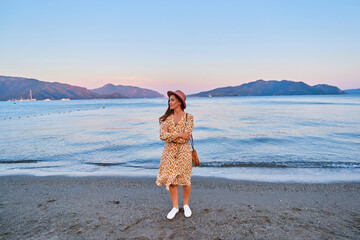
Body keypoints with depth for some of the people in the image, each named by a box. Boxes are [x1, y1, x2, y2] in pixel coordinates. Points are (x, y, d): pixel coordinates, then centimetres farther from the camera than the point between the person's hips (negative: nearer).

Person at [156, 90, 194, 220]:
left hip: (184, 152, -2)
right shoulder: (166, 118, 3)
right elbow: (162, 135, -10)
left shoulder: (188, 117, -4)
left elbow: (186, 137, -14)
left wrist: (170, 135, -11)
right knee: (171, 179, 7)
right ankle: (175, 207, 25)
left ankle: (186, 205, 31)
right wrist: (179, 134, -17)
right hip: (170, 152, 2)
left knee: (185, 180, 7)